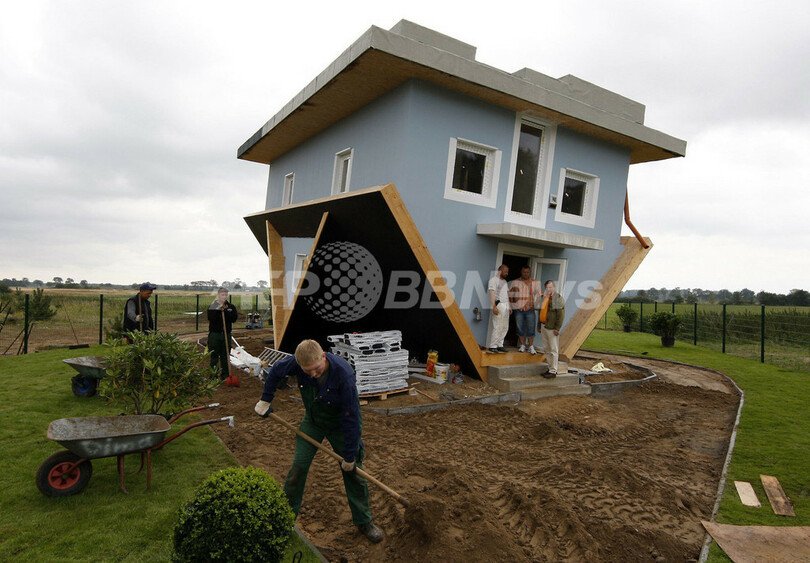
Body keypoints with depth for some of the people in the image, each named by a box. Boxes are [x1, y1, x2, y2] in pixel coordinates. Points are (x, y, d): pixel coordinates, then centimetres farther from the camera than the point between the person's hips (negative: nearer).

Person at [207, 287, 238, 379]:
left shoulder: (231, 306, 7)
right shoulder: (212, 306, 1)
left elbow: (234, 318, -7)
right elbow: (211, 318, -14)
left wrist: (225, 311, -16)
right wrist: (218, 309, -21)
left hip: (226, 334, 2)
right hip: (214, 333, -2)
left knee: (225, 355, 6)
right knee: (214, 355, 2)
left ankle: (225, 374, 13)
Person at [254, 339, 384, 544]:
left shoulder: (344, 375, -40)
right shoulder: (297, 363, -27)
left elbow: (351, 418, -31)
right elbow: (275, 371, -2)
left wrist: (349, 456, -23)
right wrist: (265, 400, 3)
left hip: (341, 425, -3)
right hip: (312, 421, 3)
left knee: (353, 472, 5)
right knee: (298, 467, 4)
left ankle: (364, 522, 26)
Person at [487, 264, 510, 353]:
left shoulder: (504, 281, 22)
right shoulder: (494, 280, -3)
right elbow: (492, 293, -12)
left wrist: (509, 306, 20)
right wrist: (494, 306, -20)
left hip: (505, 306, 8)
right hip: (498, 305, -8)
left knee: (505, 327, 5)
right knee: (497, 327, -11)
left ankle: (500, 345, 12)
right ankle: (493, 346, -6)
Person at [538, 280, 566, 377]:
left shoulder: (558, 298, -8)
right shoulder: (544, 298, 16)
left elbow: (561, 315, -13)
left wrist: (557, 328, -17)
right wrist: (539, 326, 19)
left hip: (552, 328, -8)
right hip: (543, 326, 8)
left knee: (553, 350, -3)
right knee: (546, 349, 13)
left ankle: (553, 371, 0)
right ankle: (551, 368, 23)